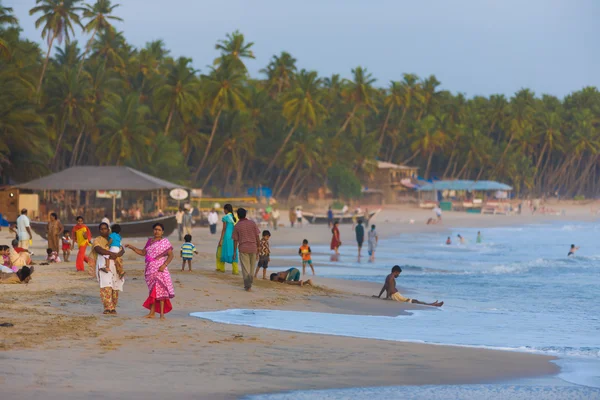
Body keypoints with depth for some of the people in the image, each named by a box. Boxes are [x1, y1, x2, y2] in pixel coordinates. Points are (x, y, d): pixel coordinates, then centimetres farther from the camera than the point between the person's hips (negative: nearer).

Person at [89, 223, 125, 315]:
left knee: (115, 287, -2)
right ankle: (108, 307, -20)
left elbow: (122, 250, 9)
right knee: (106, 287, -18)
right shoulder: (97, 240, 10)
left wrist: (117, 255, -14)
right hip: (103, 265, -4)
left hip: (114, 265, 4)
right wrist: (112, 253, -20)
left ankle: (113, 307, 6)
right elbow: (99, 250, -11)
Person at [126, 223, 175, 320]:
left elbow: (170, 255, -4)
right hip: (150, 270, 6)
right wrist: (132, 248, 12)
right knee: (152, 291, 7)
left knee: (160, 290, -9)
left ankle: (162, 314, -9)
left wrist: (164, 265, -18)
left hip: (160, 269, -6)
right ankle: (152, 313, 9)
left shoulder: (165, 241, 0)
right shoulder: (150, 241, 17)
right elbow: (143, 252, 22)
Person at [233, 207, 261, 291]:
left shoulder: (237, 226, -3)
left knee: (245, 268, -1)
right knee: (252, 267, 15)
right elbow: (257, 236, 1)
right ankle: (249, 284, 23)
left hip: (243, 248, -2)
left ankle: (248, 286, -7)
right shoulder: (252, 223, 1)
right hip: (253, 248, 2)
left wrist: (234, 251, 3)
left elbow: (235, 240, -2)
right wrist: (258, 246, 11)